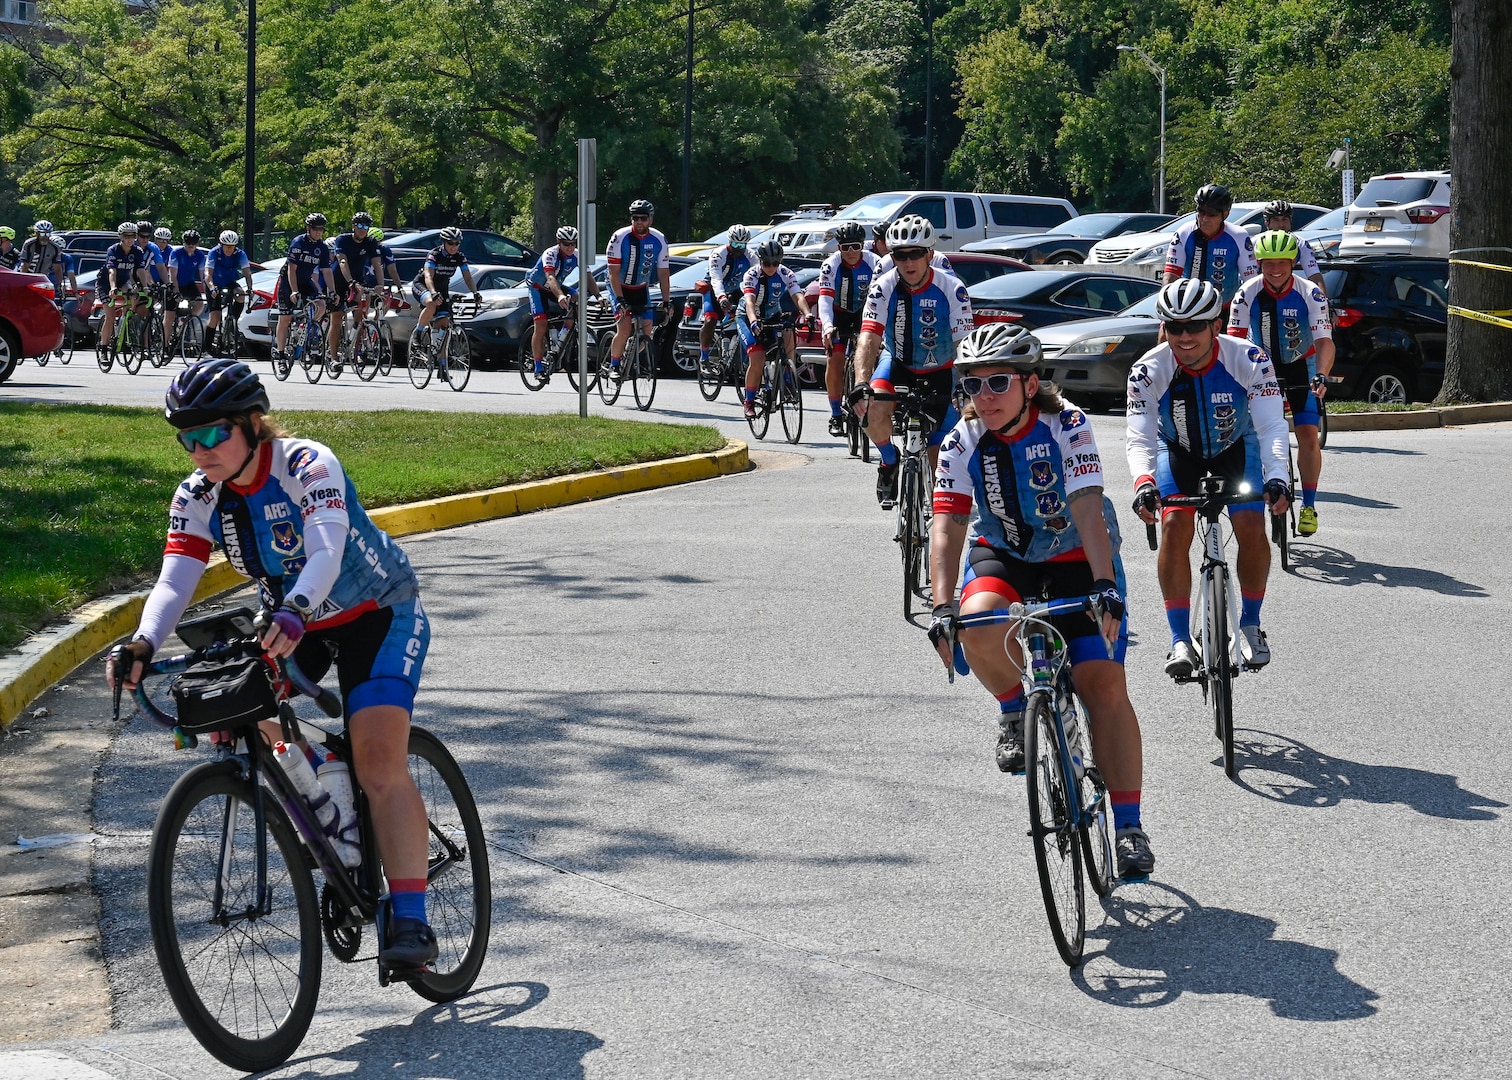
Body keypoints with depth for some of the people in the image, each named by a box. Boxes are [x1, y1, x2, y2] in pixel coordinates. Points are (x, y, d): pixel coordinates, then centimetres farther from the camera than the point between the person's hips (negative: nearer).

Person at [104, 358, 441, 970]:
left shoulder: (307, 466, -28)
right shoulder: (197, 498, -12)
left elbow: (326, 555, -42)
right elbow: (174, 580, -23)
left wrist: (294, 613, -62)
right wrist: (143, 645, -42)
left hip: (378, 614, -6)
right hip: (287, 622, 6)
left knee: (379, 760, -21)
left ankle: (411, 919, -21)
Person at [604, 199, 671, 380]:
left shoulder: (659, 240, -12)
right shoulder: (620, 238, -22)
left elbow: (663, 273, -7)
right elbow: (613, 272, -22)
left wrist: (666, 302, -14)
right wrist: (620, 300, -30)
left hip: (641, 289, 4)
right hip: (620, 288, -4)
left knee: (647, 331, -5)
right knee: (624, 329, -20)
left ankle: (627, 357, 22)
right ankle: (613, 366, -1)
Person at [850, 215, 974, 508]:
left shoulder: (952, 289, -23)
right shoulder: (884, 287, -21)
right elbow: (869, 338, -30)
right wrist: (861, 383, -46)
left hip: (939, 371, 0)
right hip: (897, 362, 0)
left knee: (940, 459, -2)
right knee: (873, 409, -30)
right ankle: (889, 463, -2)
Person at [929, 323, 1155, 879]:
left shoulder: (1067, 426, -22)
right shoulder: (963, 442, -14)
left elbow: (1088, 511, -32)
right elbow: (947, 526, -20)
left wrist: (1106, 587, -45)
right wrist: (942, 607, -34)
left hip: (1074, 561, -2)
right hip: (1001, 556, 2)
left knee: (1104, 684, -15)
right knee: (978, 624, -33)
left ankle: (1129, 827, -8)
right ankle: (1015, 708, -1)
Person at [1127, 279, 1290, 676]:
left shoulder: (1248, 360, -29)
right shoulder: (1148, 370, -27)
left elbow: (1271, 427, -32)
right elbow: (1141, 439, -31)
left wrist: (1276, 478, -50)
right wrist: (1143, 483, -52)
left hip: (1235, 447, 0)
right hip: (1178, 450, 0)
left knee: (1252, 528, -19)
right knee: (1175, 525, -22)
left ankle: (1251, 624, 5)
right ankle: (1180, 641, -17)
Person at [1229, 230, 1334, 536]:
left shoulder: (1310, 294, -22)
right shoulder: (1248, 293, -19)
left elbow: (1324, 341, -27)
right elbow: (1235, 339, -21)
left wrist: (1321, 376, -45)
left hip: (1300, 366, -1)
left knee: (1308, 435, -12)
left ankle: (1309, 505, -1)